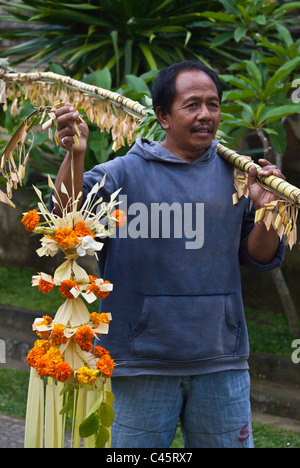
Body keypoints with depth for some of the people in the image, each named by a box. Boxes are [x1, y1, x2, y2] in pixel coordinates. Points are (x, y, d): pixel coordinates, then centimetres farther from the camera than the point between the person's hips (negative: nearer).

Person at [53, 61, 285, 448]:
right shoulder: (124, 173, -2)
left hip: (221, 362, 3)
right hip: (143, 359, -3)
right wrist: (74, 155, -34)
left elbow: (259, 258, 11)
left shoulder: (235, 176, 7)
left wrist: (266, 211, -9)